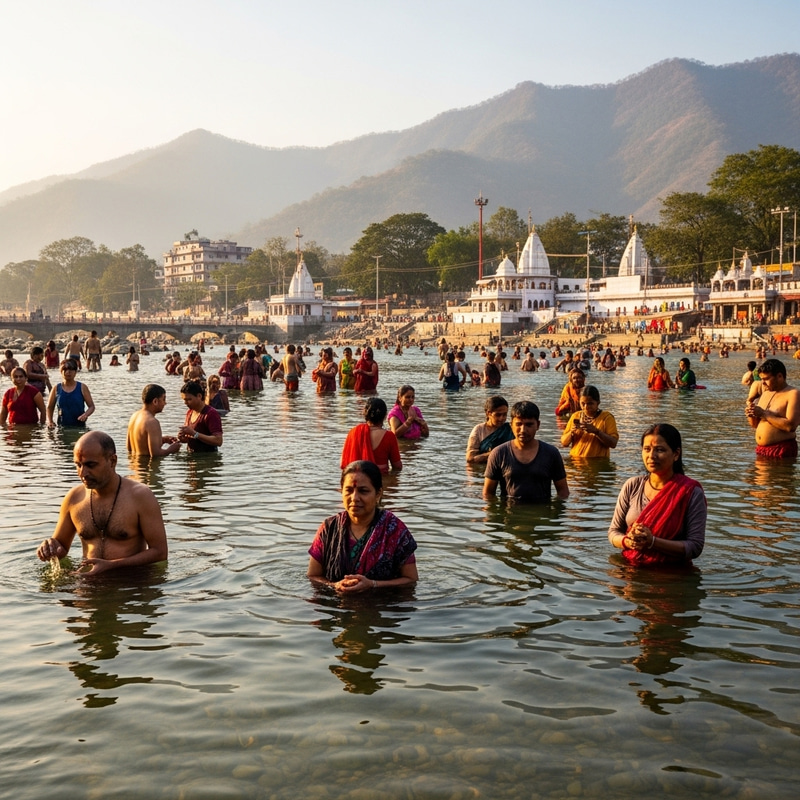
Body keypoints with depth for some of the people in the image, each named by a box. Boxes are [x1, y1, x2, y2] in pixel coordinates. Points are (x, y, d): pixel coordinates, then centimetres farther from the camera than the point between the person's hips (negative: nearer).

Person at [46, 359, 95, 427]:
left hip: (79, 426, -1)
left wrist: (85, 415, -17)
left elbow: (91, 406, 3)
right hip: (62, 426, 1)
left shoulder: (82, 387, 2)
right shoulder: (56, 389, 7)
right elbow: (49, 407, 15)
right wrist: (50, 422, -1)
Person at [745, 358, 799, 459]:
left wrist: (764, 414, -18)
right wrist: (751, 414, -4)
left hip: (782, 450, -7)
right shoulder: (765, 392, 15)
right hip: (761, 449, 7)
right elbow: (755, 425, 20)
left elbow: (790, 426, -22)